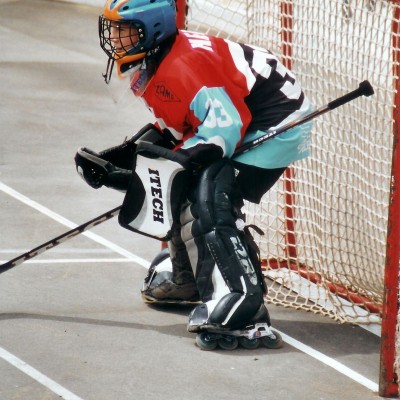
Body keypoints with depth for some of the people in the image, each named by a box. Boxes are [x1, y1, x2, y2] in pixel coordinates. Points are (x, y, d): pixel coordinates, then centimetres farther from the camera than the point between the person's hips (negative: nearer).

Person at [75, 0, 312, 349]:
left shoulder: (183, 65, -26)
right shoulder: (151, 69, 7)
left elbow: (223, 128, -29)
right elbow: (169, 130, 15)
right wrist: (122, 157, 2)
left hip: (278, 125, -11)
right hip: (244, 124, 11)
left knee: (208, 199, -25)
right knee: (178, 188, 15)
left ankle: (241, 297, -32)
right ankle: (189, 275, 33)